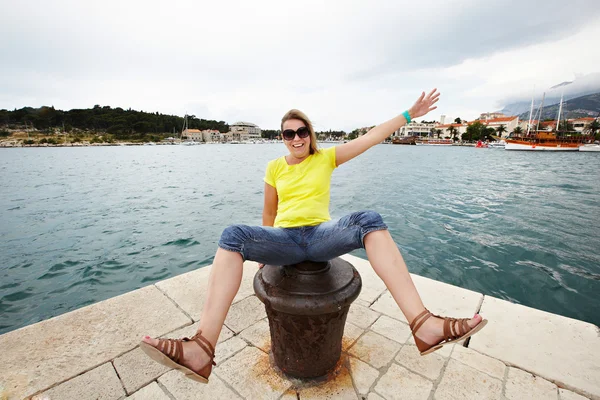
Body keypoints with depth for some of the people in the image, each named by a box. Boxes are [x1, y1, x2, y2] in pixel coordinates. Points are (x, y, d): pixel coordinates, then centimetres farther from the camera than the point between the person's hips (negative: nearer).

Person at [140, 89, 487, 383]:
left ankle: (424, 325, -36)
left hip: (322, 236, 0)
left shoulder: (326, 157, 11)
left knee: (370, 220, -29)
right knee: (233, 236, -27)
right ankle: (202, 349, -34)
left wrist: (410, 114, 3)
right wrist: (265, 251, 23)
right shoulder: (275, 167, 12)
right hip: (284, 239, 1)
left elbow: (373, 137, 6)